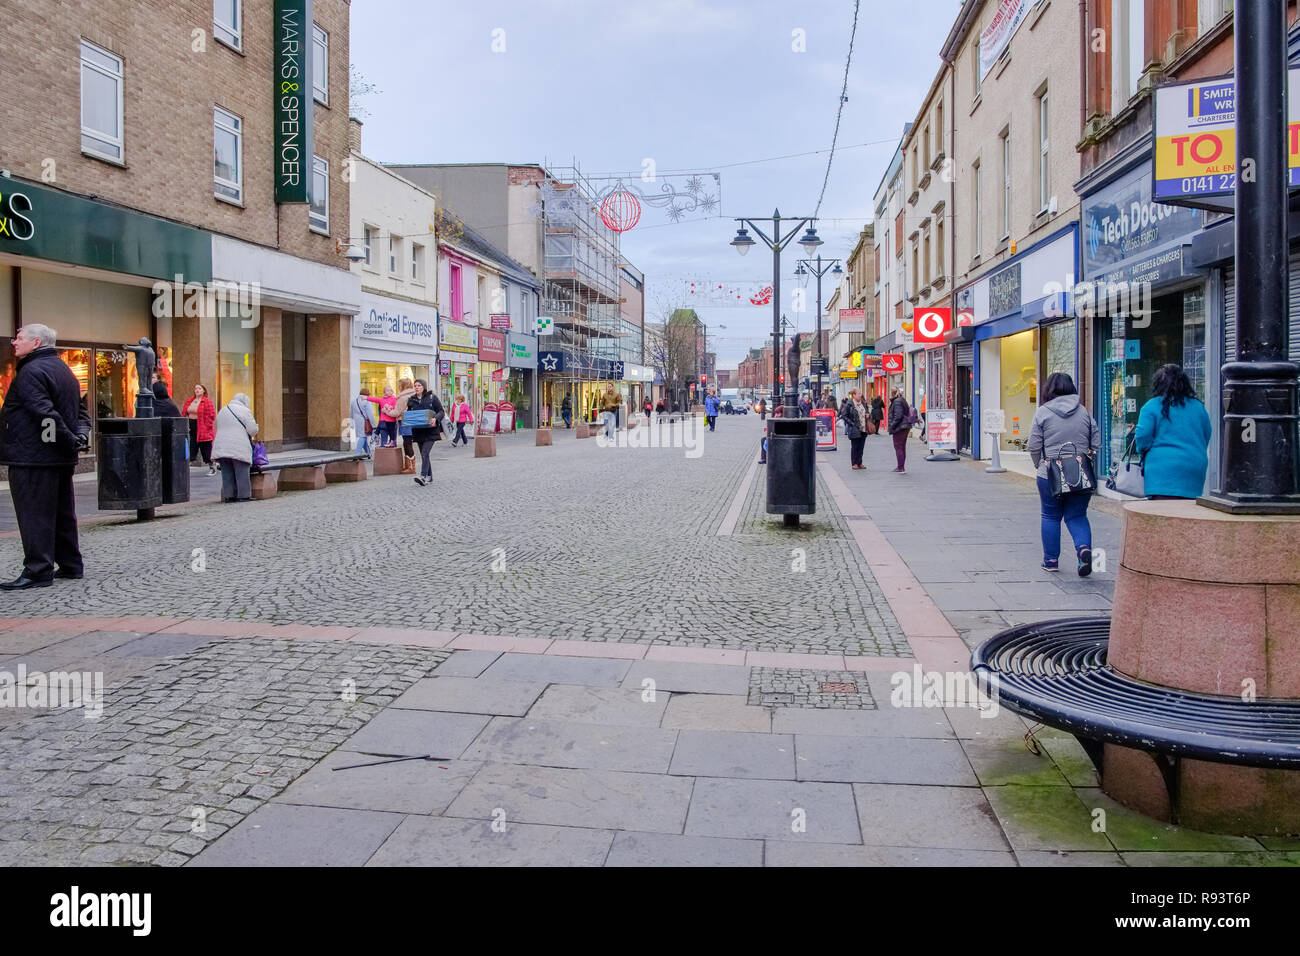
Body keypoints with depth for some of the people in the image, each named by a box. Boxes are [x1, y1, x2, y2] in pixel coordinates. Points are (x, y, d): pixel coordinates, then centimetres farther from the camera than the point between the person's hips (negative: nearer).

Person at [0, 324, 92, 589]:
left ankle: (37, 571, -3)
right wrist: (80, 435, 1)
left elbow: (45, 413, -23)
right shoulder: (63, 369, 17)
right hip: (60, 458, 10)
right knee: (61, 512, 15)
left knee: (34, 515, -5)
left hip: (32, 457, -10)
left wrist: (70, 440, -18)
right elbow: (80, 410, 17)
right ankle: (70, 565, 21)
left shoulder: (32, 371, -14)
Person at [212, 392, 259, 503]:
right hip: (239, 448, -6)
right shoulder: (245, 411, -3)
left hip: (222, 447, 6)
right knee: (241, 472, -1)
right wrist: (255, 436, 14)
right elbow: (252, 430, -8)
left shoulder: (222, 411, 19)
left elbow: (217, 429, 22)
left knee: (227, 473, 7)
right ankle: (243, 495, -1)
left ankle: (228, 495, 7)